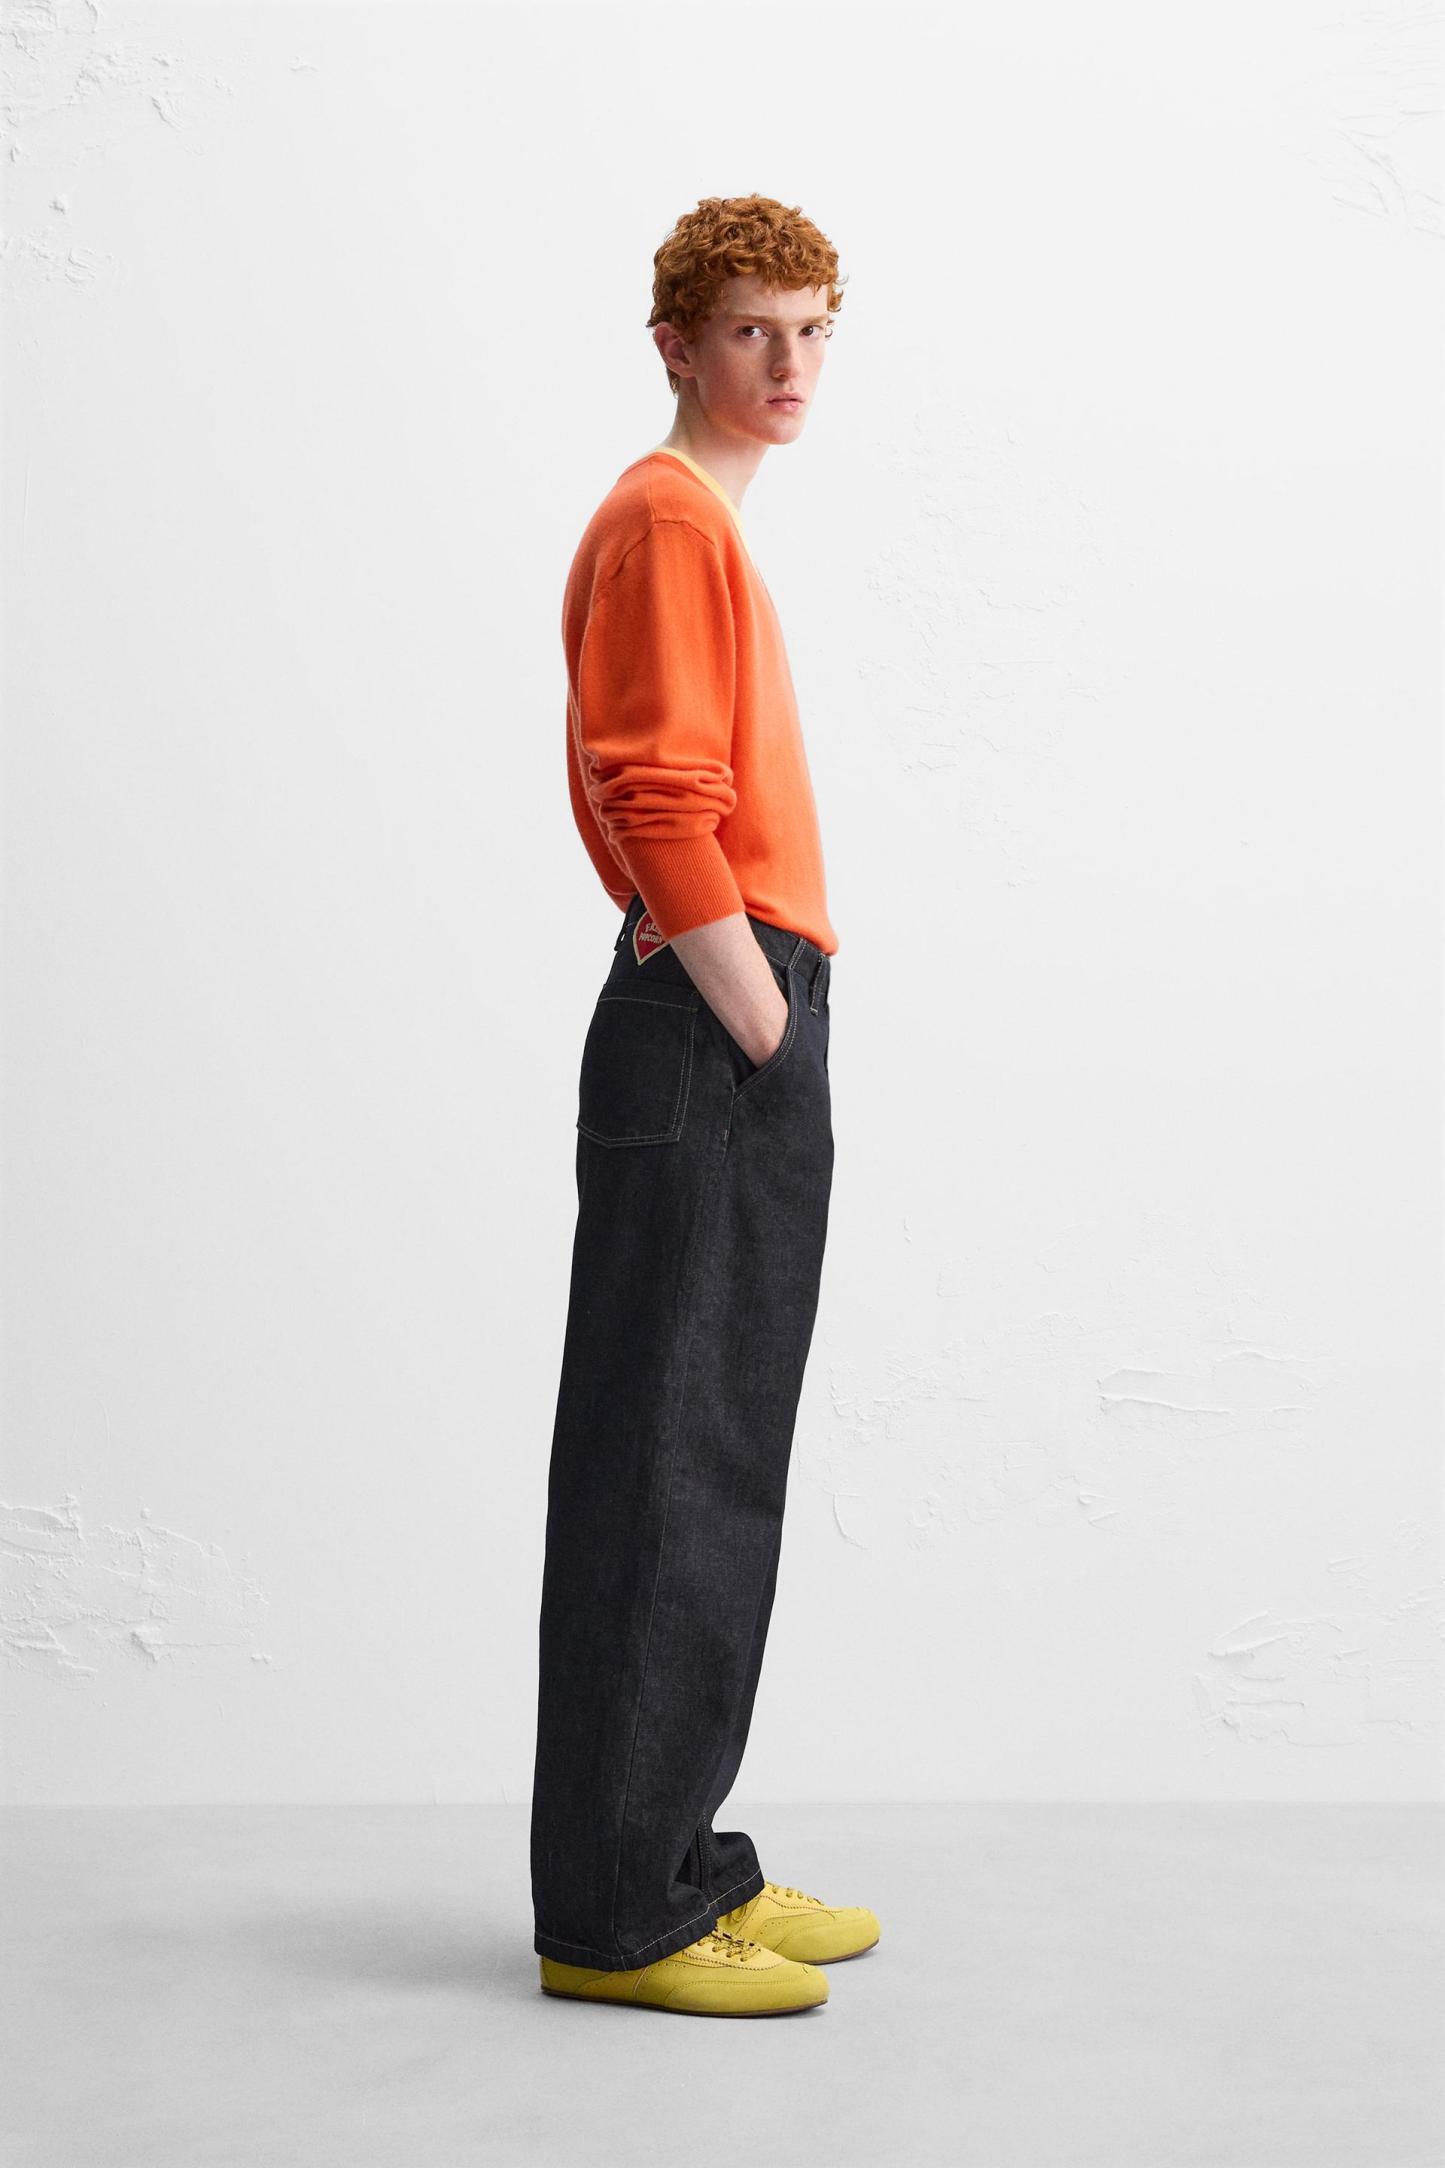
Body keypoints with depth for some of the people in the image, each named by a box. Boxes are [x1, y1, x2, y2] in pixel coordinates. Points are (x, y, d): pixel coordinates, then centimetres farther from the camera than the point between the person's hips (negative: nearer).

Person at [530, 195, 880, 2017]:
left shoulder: (707, 525, 21)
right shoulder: (664, 518, -9)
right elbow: (659, 807, -18)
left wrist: (776, 1046, 16)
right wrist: (768, 1038, -16)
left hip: (740, 1043, 10)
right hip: (705, 1047, -10)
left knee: (715, 1471, 13)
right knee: (663, 1471, -6)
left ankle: (675, 1862, 22)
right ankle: (614, 1913, 3)